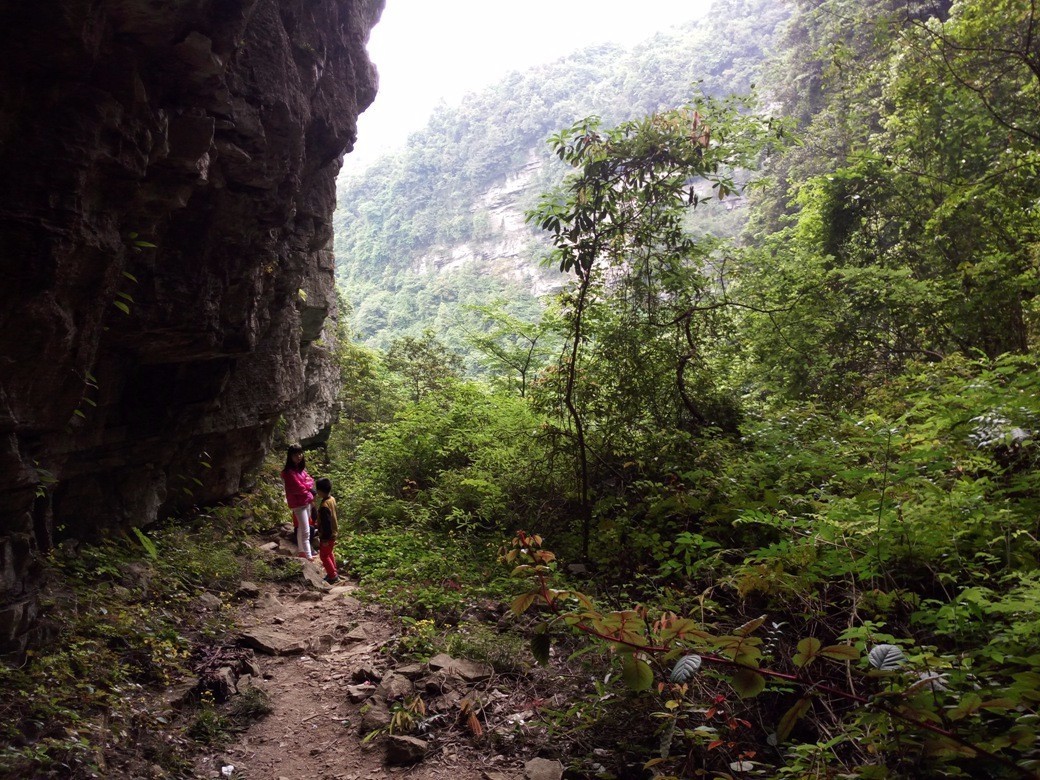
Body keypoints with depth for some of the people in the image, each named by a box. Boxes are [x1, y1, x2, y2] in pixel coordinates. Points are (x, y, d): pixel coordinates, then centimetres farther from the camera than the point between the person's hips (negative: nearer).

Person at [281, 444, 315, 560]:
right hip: (298, 503, -9)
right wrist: (308, 487, -4)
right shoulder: (288, 472, -18)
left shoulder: (301, 468, 10)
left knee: (301, 528, 18)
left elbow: (310, 480, 9)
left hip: (306, 501, 9)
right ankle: (309, 556, -6)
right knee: (306, 531, -8)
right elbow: (298, 488, -21)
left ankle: (301, 551, 28)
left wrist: (305, 485, -11)